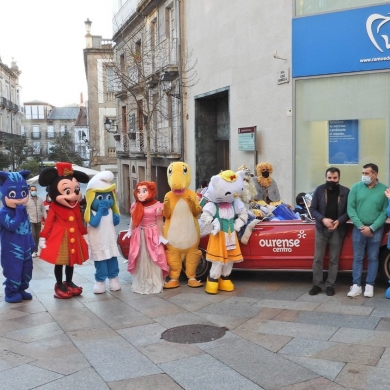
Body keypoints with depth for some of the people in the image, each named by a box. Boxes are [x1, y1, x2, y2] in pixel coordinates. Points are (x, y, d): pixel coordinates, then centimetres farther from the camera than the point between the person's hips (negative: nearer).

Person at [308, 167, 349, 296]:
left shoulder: (345, 192, -1)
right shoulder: (319, 190, 0)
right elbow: (312, 209, 1)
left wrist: (339, 221, -16)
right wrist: (323, 219, -15)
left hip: (337, 229, 0)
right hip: (321, 228, 1)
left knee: (334, 259, 5)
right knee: (318, 258, 3)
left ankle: (330, 285, 14)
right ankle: (317, 284, 11)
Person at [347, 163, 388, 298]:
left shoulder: (384, 189, -4)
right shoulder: (356, 187, -1)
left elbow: (385, 212, -5)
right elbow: (350, 209, -3)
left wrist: (372, 228, -12)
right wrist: (361, 226, -11)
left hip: (376, 230, -1)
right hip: (359, 229, 1)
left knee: (373, 258, 8)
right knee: (358, 258, 5)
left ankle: (369, 285, 17)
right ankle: (356, 285, 11)